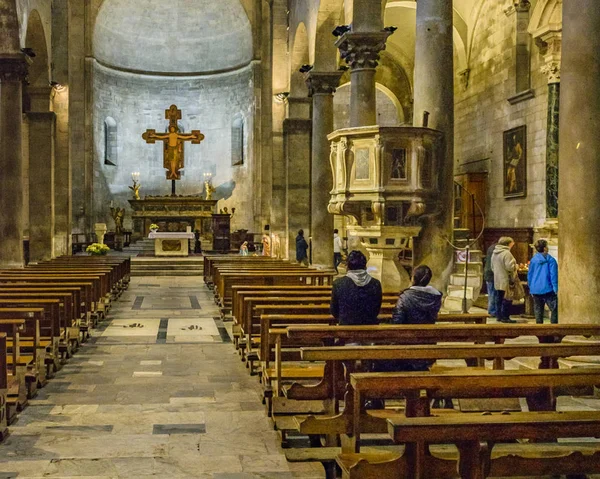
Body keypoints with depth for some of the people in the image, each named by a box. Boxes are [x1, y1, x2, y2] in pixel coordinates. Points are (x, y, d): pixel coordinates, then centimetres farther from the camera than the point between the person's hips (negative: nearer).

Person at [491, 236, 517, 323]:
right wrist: (516, 266, -5)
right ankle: (505, 317, 1)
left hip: (497, 281, 9)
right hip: (506, 281, -9)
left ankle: (499, 315, 20)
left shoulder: (494, 253, 11)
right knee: (507, 300, -2)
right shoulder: (506, 253, -18)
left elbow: (493, 267, 17)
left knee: (499, 298, 14)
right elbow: (509, 267, -23)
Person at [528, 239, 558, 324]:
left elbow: (529, 275, 10)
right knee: (554, 309, 0)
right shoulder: (550, 260, -8)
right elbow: (553, 275, -10)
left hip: (535, 290, 5)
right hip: (548, 289, -5)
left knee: (538, 310, 11)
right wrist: (555, 288, -5)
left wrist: (531, 288, 18)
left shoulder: (533, 260, 4)